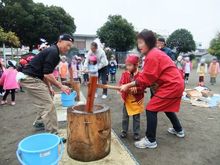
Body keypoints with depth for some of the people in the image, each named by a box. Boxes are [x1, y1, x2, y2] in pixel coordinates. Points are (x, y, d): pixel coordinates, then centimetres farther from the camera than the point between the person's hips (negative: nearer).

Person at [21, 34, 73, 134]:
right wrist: (61, 86, -15)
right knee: (49, 105, -10)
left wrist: (49, 87, 15)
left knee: (45, 102, 24)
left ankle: (39, 123, 40)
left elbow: (45, 73, 19)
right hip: (31, 79, -11)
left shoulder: (53, 52, 15)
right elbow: (47, 74, -22)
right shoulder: (53, 52, -17)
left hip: (32, 78, 11)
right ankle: (52, 134, -4)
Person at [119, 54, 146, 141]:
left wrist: (136, 89, -34)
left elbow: (143, 86, -17)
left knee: (136, 117, 10)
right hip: (127, 100, 3)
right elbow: (121, 83, -10)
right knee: (125, 117, 13)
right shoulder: (124, 74, -3)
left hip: (136, 100, -2)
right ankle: (124, 131, 30)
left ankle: (136, 133, 25)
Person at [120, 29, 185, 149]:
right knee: (167, 107, 28)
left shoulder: (152, 56, -20)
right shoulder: (155, 52, 13)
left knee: (151, 109, -7)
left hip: (171, 86, -11)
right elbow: (148, 75, 8)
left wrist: (128, 85, -14)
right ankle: (179, 130, 46)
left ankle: (150, 141, 2)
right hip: (176, 84, 11)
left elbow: (145, 78, -19)